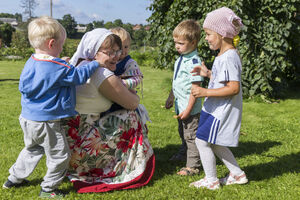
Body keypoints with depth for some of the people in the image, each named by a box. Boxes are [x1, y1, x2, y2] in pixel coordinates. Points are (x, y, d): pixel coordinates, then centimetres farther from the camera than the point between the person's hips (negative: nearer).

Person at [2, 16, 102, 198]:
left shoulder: (31, 62, 0)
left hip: (28, 118, 8)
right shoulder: (58, 68, -22)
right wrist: (95, 64, 4)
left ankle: (15, 178, 42)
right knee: (60, 156, 10)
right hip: (46, 123, -8)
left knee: (32, 149, 30)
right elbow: (79, 75, -12)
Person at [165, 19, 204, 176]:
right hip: (180, 106, 9)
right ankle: (184, 153, 45)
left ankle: (192, 166, 11)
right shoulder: (181, 59, 9)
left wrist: (188, 109, -23)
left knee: (191, 136, 1)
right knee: (183, 133, 25)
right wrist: (171, 97, 26)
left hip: (190, 108, -9)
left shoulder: (194, 62, -21)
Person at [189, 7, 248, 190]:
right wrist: (208, 73, 11)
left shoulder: (228, 58, -23)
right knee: (215, 144, 19)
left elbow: (233, 88, -28)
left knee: (202, 140, -1)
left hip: (221, 111, -10)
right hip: (218, 109, 10)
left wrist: (205, 92, -29)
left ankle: (211, 180, 13)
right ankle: (238, 174, 29)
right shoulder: (226, 55, 10)